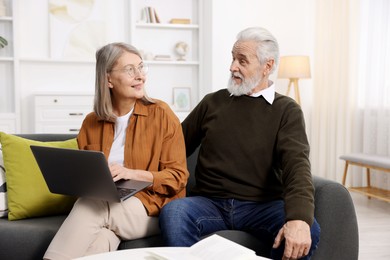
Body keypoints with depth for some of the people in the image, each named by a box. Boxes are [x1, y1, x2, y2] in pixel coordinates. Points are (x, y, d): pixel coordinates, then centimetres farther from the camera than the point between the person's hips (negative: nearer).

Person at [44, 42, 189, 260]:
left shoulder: (161, 114, -3)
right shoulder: (91, 123, 9)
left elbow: (178, 177, -5)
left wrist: (133, 174, -19)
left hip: (152, 209, -2)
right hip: (104, 206, 3)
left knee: (92, 206, -29)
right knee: (99, 239, -33)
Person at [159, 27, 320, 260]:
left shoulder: (286, 110, 4)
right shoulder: (212, 102, 13)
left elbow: (296, 163, -12)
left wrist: (299, 218, -31)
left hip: (261, 206, -1)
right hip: (210, 202, 1)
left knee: (307, 230, -29)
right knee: (173, 212, -30)